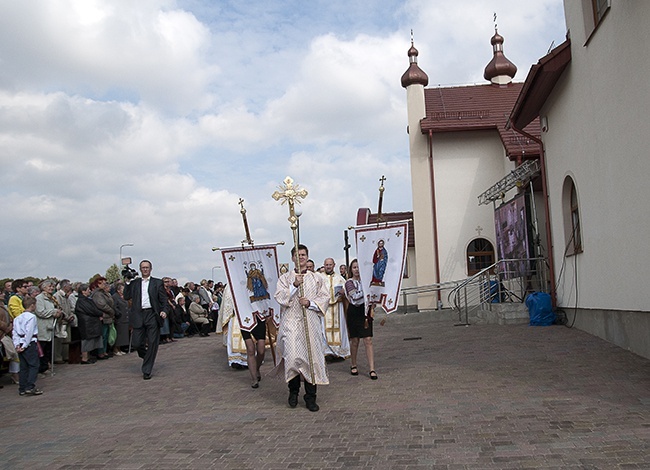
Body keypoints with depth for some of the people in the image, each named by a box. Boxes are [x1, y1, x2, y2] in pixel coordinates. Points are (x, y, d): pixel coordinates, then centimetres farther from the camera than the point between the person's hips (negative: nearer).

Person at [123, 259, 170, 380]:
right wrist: (128, 282, -1)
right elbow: (126, 296, 6)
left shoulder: (157, 283, 7)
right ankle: (147, 357, 31)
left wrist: (164, 311, -13)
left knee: (152, 343, -1)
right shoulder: (134, 282, 14)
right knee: (136, 343, -1)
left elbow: (164, 300, 4)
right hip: (138, 316, 2)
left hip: (153, 315, -2)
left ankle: (147, 370, 10)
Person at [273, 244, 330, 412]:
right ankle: (293, 391, 11)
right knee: (292, 356, -12)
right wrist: (294, 285, -15)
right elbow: (280, 297, -2)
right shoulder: (285, 278, 11)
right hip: (291, 322, -1)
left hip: (311, 322, 2)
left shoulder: (317, 278, 14)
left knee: (312, 357, 0)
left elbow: (325, 297, 7)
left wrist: (311, 303, -10)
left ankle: (310, 397, 11)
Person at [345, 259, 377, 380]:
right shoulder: (349, 282, -5)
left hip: (366, 312, 3)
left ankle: (372, 369, -5)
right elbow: (355, 298, -19)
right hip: (354, 312, -2)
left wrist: (372, 308, -1)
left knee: (368, 340, -4)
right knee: (354, 341, 7)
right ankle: (353, 365, 26)